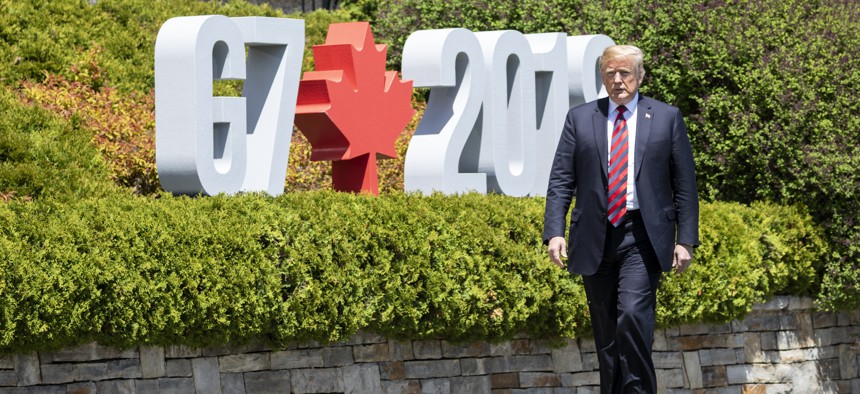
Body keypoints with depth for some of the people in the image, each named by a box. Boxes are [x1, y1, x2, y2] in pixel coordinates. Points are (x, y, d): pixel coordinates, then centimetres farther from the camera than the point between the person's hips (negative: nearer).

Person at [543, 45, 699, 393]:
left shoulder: (666, 117, 7)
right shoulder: (580, 118, 10)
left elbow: (685, 185, 6)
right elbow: (561, 181, 6)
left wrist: (686, 240, -1)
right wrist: (554, 232, -7)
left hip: (643, 237, -3)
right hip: (595, 238, 3)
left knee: (633, 315, -20)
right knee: (606, 333, 5)